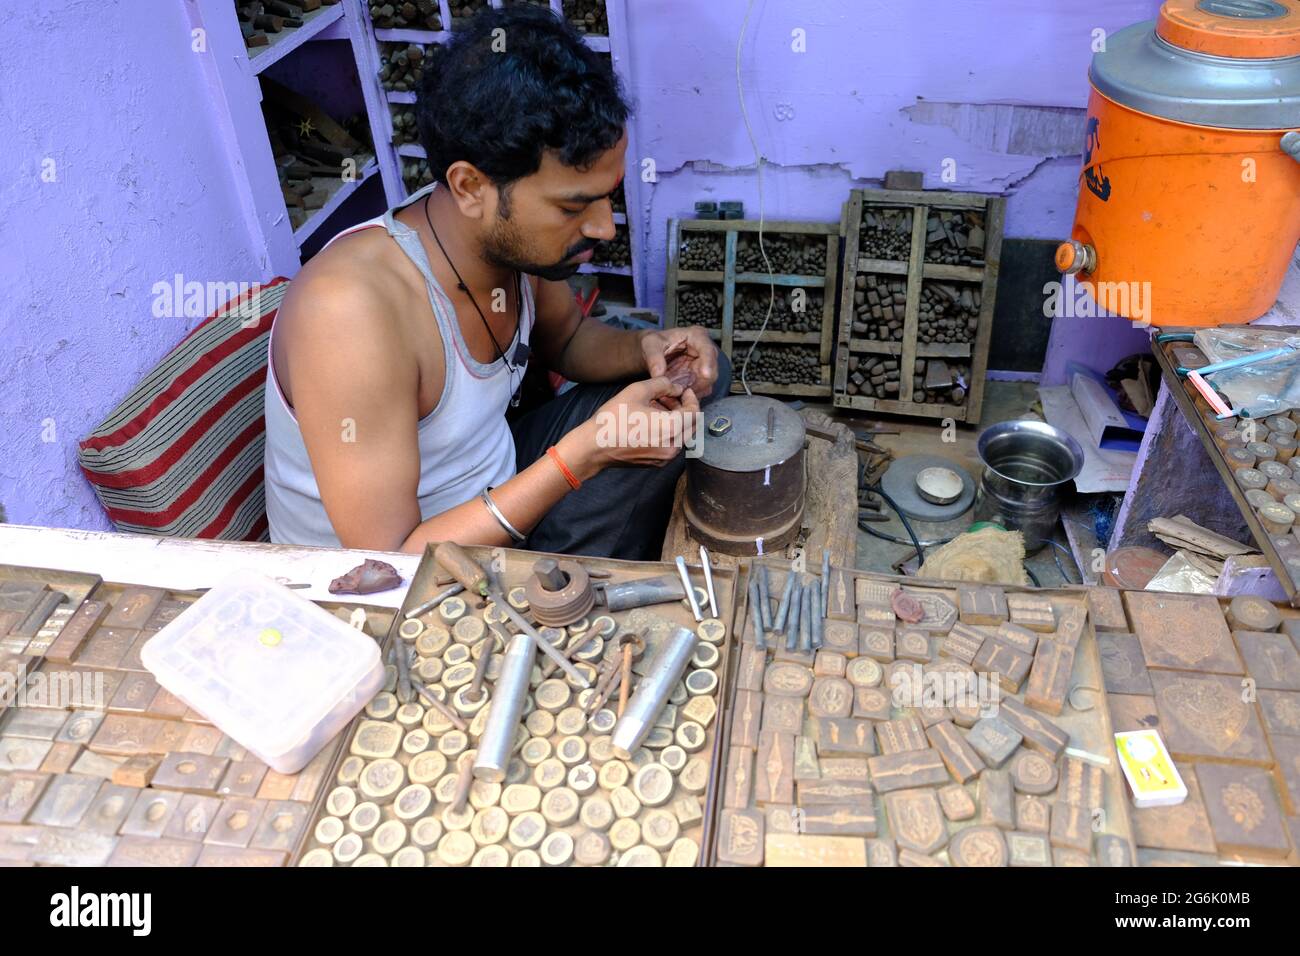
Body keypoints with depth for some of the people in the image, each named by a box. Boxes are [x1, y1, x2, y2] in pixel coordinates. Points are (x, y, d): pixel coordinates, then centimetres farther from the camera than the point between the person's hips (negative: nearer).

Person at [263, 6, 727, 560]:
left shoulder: (515, 239, -13)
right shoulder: (353, 312, -34)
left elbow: (566, 340, 10)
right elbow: (385, 569, -32)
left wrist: (643, 350, -13)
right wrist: (585, 453, -34)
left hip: (494, 498, 7)